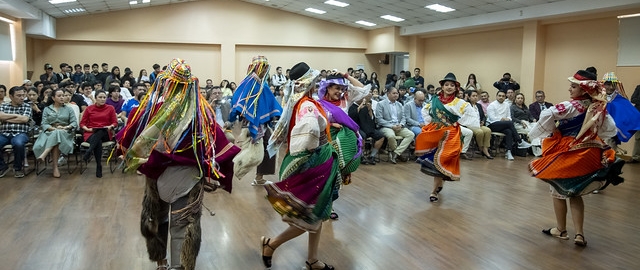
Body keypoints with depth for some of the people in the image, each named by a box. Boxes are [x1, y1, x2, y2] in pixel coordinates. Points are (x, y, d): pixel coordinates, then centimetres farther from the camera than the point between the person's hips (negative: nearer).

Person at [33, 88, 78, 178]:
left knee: (58, 134, -38)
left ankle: (44, 154, -46)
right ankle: (55, 167, -38)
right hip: (50, 132, 0)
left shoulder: (69, 109, 16)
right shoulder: (47, 109, 16)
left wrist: (65, 127, -15)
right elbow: (44, 124, 4)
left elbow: (74, 123, 5)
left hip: (64, 133, 0)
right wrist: (54, 128, -15)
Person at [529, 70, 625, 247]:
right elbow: (611, 130, 7)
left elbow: (547, 115, -30)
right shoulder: (600, 108, 0)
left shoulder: (571, 106, -18)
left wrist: (549, 133, -15)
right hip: (587, 156, 6)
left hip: (566, 154, -6)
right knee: (575, 193, 18)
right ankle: (579, 234, 12)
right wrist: (593, 138, 14)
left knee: (558, 191, 12)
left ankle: (561, 230, 23)